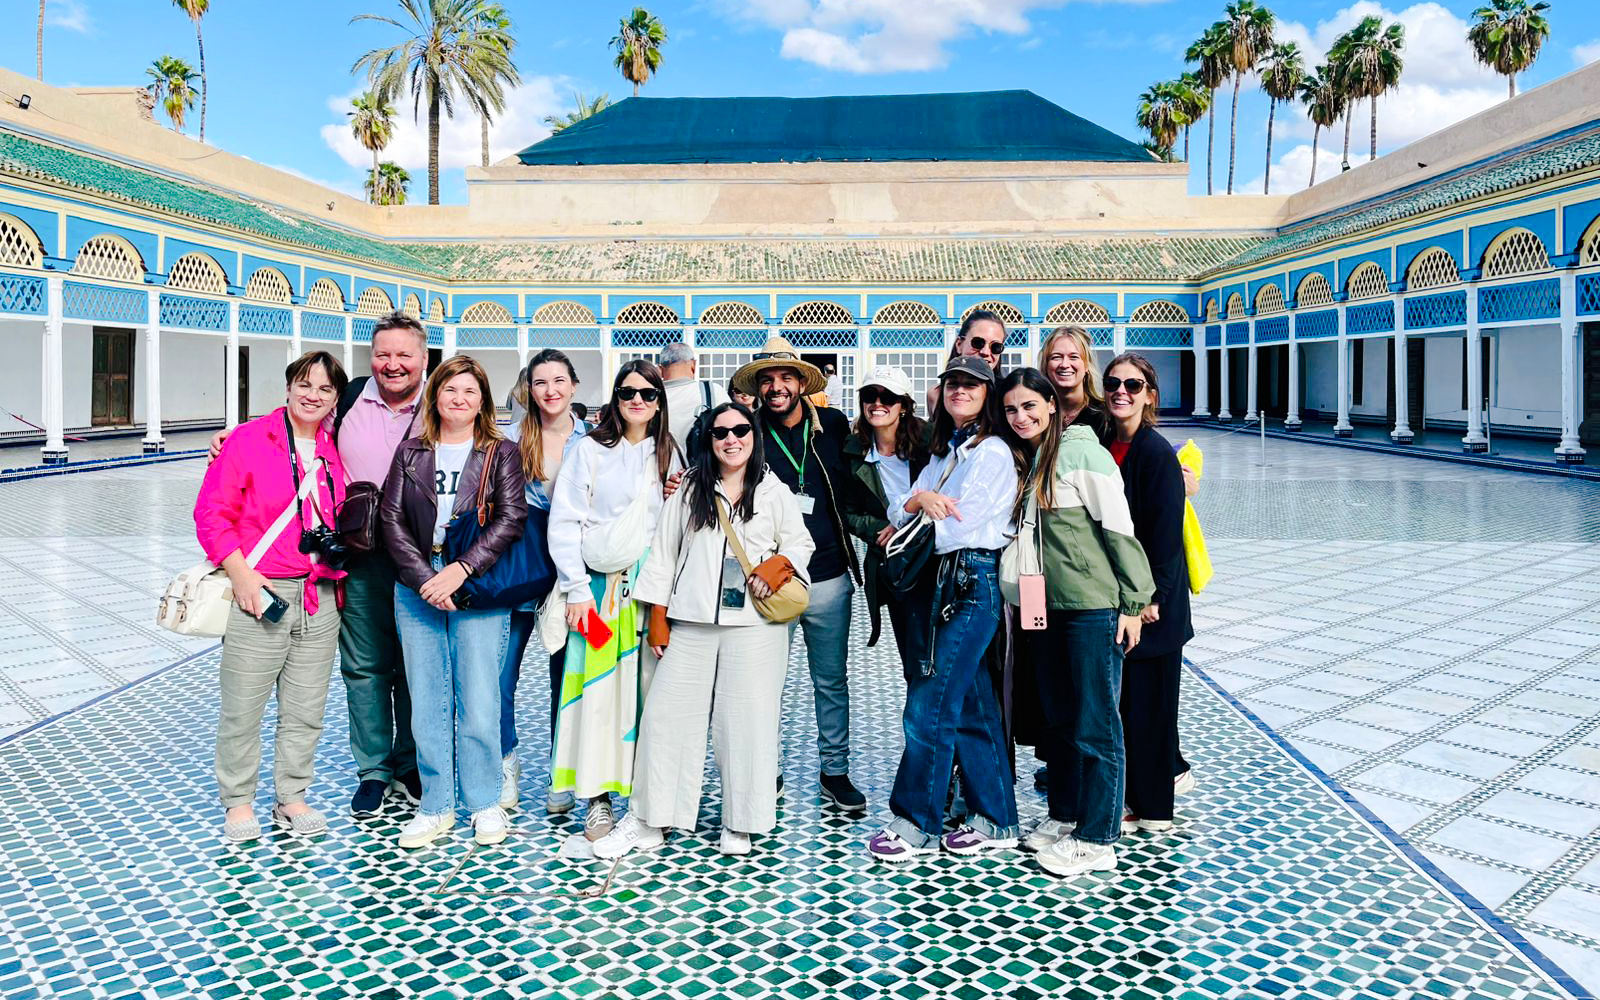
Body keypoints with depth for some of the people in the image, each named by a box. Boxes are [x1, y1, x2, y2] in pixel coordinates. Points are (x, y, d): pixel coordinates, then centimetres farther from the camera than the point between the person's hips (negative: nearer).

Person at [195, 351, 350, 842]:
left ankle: (292, 798, 26)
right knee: (243, 708, 4)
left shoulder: (334, 451, 11)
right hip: (259, 594, -5)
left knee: (306, 709, 11)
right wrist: (241, 574, -14)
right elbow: (212, 513, -6)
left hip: (320, 598, 5)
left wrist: (338, 542, 4)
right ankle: (238, 802, 22)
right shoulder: (250, 438, -4)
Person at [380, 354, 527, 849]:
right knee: (427, 701, 5)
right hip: (417, 588, 2)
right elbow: (391, 519, 4)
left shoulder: (501, 453, 4)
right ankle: (435, 807, 16)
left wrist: (461, 570, -15)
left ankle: (485, 803, 15)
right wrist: (424, 578, -9)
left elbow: (511, 518, -6)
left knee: (479, 701, -1)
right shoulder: (410, 451, 11)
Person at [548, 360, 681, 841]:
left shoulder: (669, 455, 12)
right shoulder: (590, 450, 3)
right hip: (601, 586, -2)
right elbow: (564, 522, -2)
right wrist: (577, 589, -8)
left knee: (652, 686, 0)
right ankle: (598, 796, 6)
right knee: (598, 686, -4)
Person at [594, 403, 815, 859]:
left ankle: (739, 825, 15)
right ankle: (646, 820, 12)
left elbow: (800, 543, 12)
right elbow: (664, 553, 10)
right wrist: (657, 617, 5)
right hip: (691, 623, 1)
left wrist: (778, 564, -10)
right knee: (667, 714, 1)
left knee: (747, 719, 1)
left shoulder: (775, 492, 8)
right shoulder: (689, 490, 10)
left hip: (754, 623, -1)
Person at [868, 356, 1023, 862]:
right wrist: (919, 500, -11)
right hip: (938, 583, 8)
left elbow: (956, 529, -14)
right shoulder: (943, 453, 19)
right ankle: (995, 820, 20)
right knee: (972, 705, 11)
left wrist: (908, 530, 3)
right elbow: (895, 515, 11)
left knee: (929, 705, -5)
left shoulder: (994, 452, -7)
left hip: (973, 582, -8)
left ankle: (916, 823, 6)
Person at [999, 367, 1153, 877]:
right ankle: (1064, 815, 31)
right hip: (1047, 607, 8)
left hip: (1093, 608, -8)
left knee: (1094, 725, 0)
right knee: (1059, 719, 17)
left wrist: (1133, 603, -12)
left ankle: (1097, 839, 10)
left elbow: (1119, 529, -12)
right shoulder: (1027, 460, 12)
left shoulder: (1082, 452, -11)